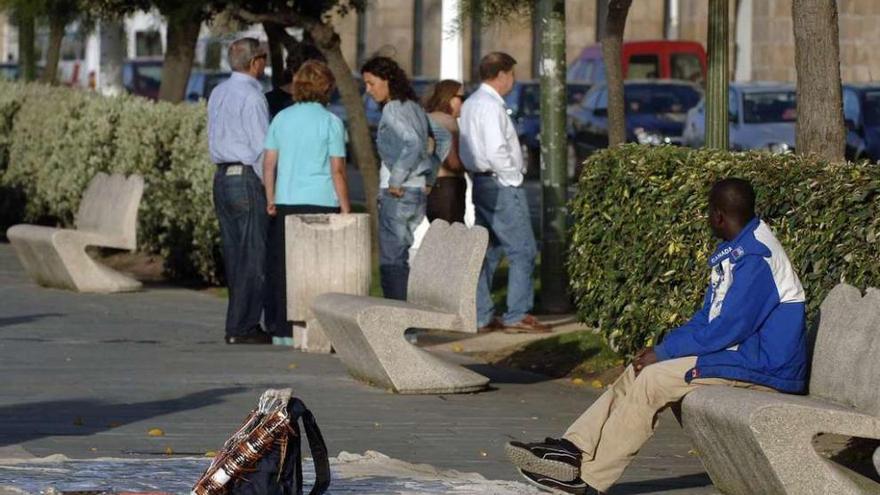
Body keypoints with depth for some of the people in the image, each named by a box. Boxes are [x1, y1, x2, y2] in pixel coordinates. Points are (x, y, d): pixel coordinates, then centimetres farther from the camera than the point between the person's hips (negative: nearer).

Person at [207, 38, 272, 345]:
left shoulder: (218, 93, 13)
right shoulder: (251, 96, -13)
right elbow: (262, 148, -14)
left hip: (222, 177, 9)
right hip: (247, 179, -9)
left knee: (234, 255, 10)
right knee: (253, 256, -5)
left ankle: (241, 323, 13)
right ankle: (241, 328, -7)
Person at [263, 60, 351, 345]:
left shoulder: (282, 119, 7)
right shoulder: (330, 122, -4)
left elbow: (269, 163, 8)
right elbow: (337, 170, -5)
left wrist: (270, 199, 16)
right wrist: (345, 207, 0)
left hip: (286, 203, 4)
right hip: (321, 203, -4)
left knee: (282, 268, 7)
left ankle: (282, 331, 7)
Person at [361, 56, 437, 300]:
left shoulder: (392, 110, -12)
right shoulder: (414, 108, 14)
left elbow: (413, 143, -26)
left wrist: (396, 181, -20)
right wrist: (429, 180, 17)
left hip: (397, 193, -9)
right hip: (418, 191, 9)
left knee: (391, 260, -6)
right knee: (401, 257, 13)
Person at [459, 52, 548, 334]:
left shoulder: (471, 104, 15)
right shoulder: (491, 106, -16)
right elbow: (496, 151, -24)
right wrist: (514, 177, -11)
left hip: (481, 182, 10)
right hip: (502, 185, -10)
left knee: (488, 250, 12)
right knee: (523, 251, -6)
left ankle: (481, 317, 13)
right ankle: (517, 316, -7)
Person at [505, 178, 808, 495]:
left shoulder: (756, 258, -20)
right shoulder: (733, 252, 13)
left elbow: (727, 329, -23)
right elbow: (708, 318, 17)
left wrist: (663, 353, -14)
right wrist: (662, 349, 1)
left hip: (763, 368, -10)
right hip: (738, 352, 10)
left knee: (654, 380, -19)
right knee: (638, 373, 1)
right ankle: (573, 449, -6)